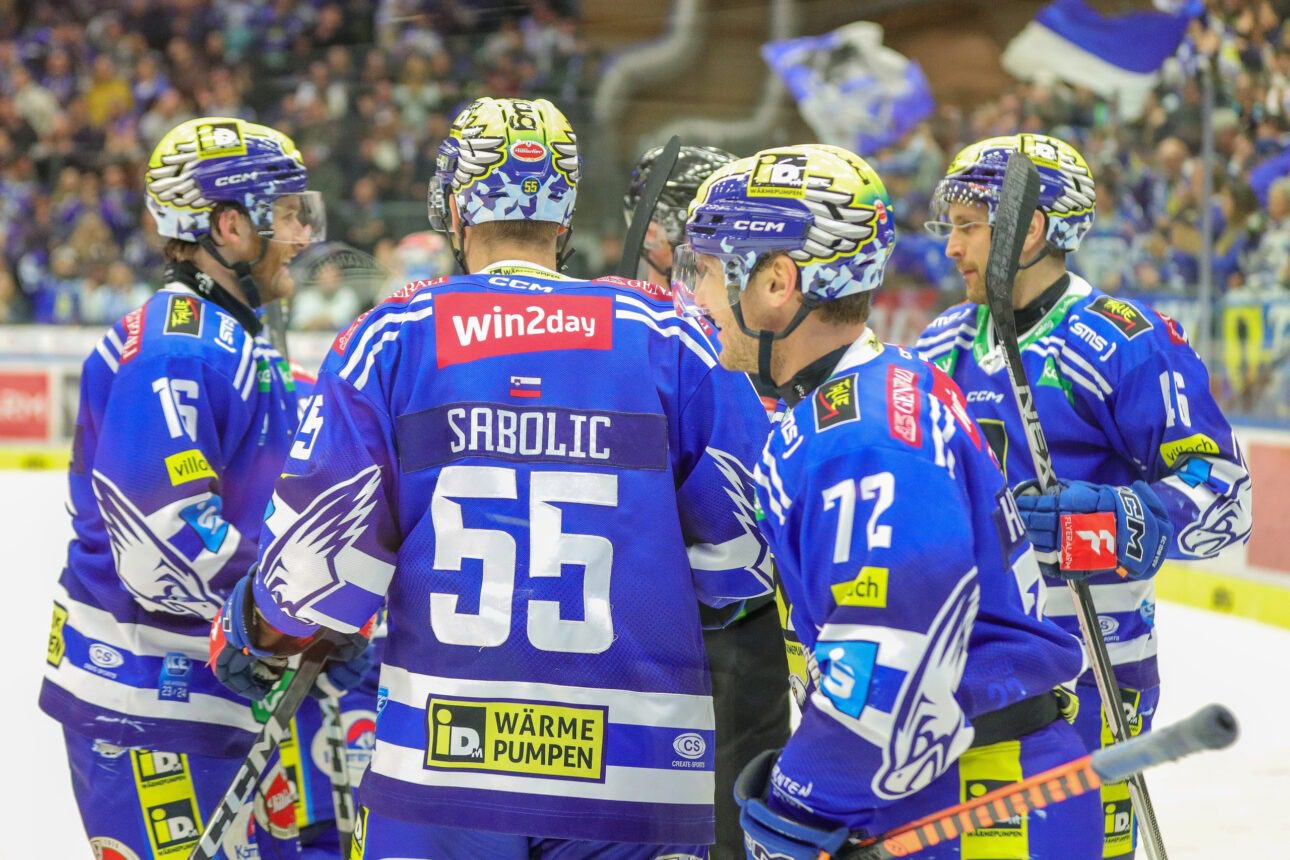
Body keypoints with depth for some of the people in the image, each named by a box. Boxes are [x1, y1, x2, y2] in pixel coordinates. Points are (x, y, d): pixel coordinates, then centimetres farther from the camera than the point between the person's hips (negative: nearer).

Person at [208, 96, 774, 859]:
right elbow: (746, 538, 1)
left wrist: (258, 627, 18)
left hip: (438, 758, 0)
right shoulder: (666, 334, 4)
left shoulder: (394, 335, 2)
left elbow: (325, 536, -1)